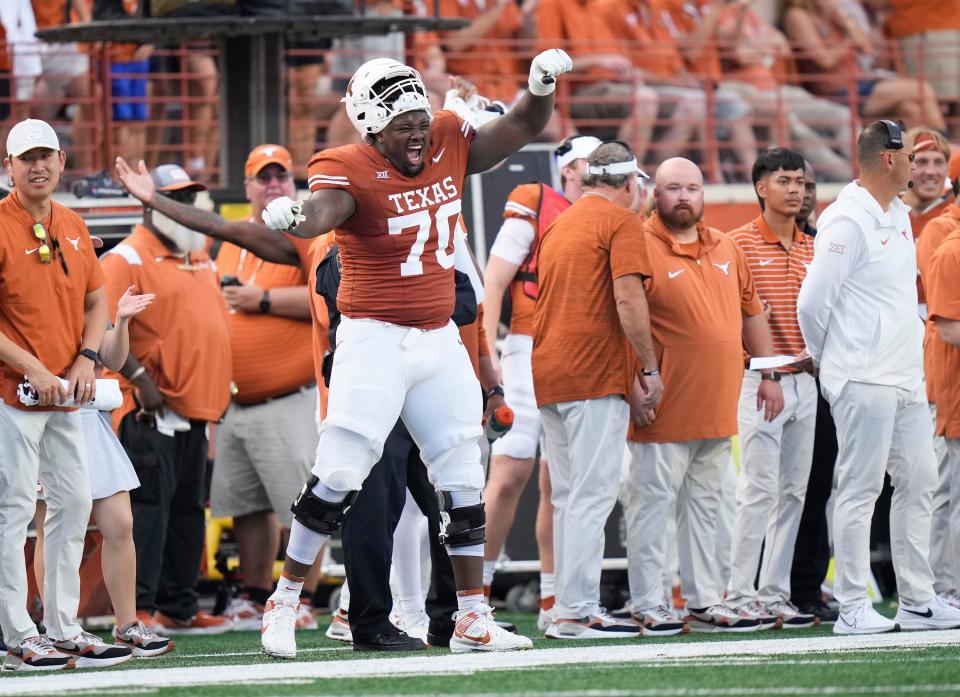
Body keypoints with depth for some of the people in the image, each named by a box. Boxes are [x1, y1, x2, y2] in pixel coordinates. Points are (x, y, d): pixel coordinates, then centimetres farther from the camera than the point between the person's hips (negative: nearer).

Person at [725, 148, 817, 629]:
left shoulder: (810, 248, 14)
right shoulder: (742, 242, -5)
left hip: (804, 380, 7)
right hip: (761, 382, -7)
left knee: (793, 491, 7)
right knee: (759, 489, -9)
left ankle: (774, 592, 11)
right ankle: (739, 594, -5)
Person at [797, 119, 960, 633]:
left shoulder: (899, 216, 14)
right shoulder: (847, 221, -15)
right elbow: (812, 302, -15)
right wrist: (826, 357, -1)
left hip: (906, 378, 9)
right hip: (865, 380, -9)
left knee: (918, 483, 9)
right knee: (859, 489, -6)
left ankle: (917, 601, 15)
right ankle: (852, 607, -3)